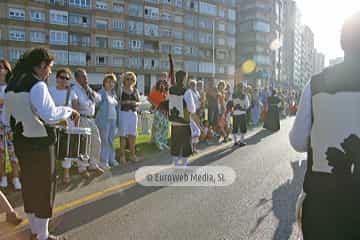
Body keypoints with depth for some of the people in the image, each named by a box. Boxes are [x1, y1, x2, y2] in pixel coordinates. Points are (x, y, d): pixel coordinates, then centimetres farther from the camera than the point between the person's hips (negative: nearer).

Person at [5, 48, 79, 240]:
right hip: (40, 144, -8)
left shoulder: (12, 84, 8)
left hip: (21, 141, 8)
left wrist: (56, 120, 15)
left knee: (29, 185, 19)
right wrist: (69, 111, -10)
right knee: (43, 187, 6)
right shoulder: (37, 85, -19)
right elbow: (50, 115, -27)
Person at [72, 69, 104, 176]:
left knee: (96, 142, 12)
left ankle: (93, 165, 26)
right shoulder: (75, 89, -8)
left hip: (91, 119, 8)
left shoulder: (88, 88, 17)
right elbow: (83, 103, -20)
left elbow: (99, 98, 9)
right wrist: (91, 102, -5)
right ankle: (82, 168, 11)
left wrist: (90, 91, -3)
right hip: (82, 119, -8)